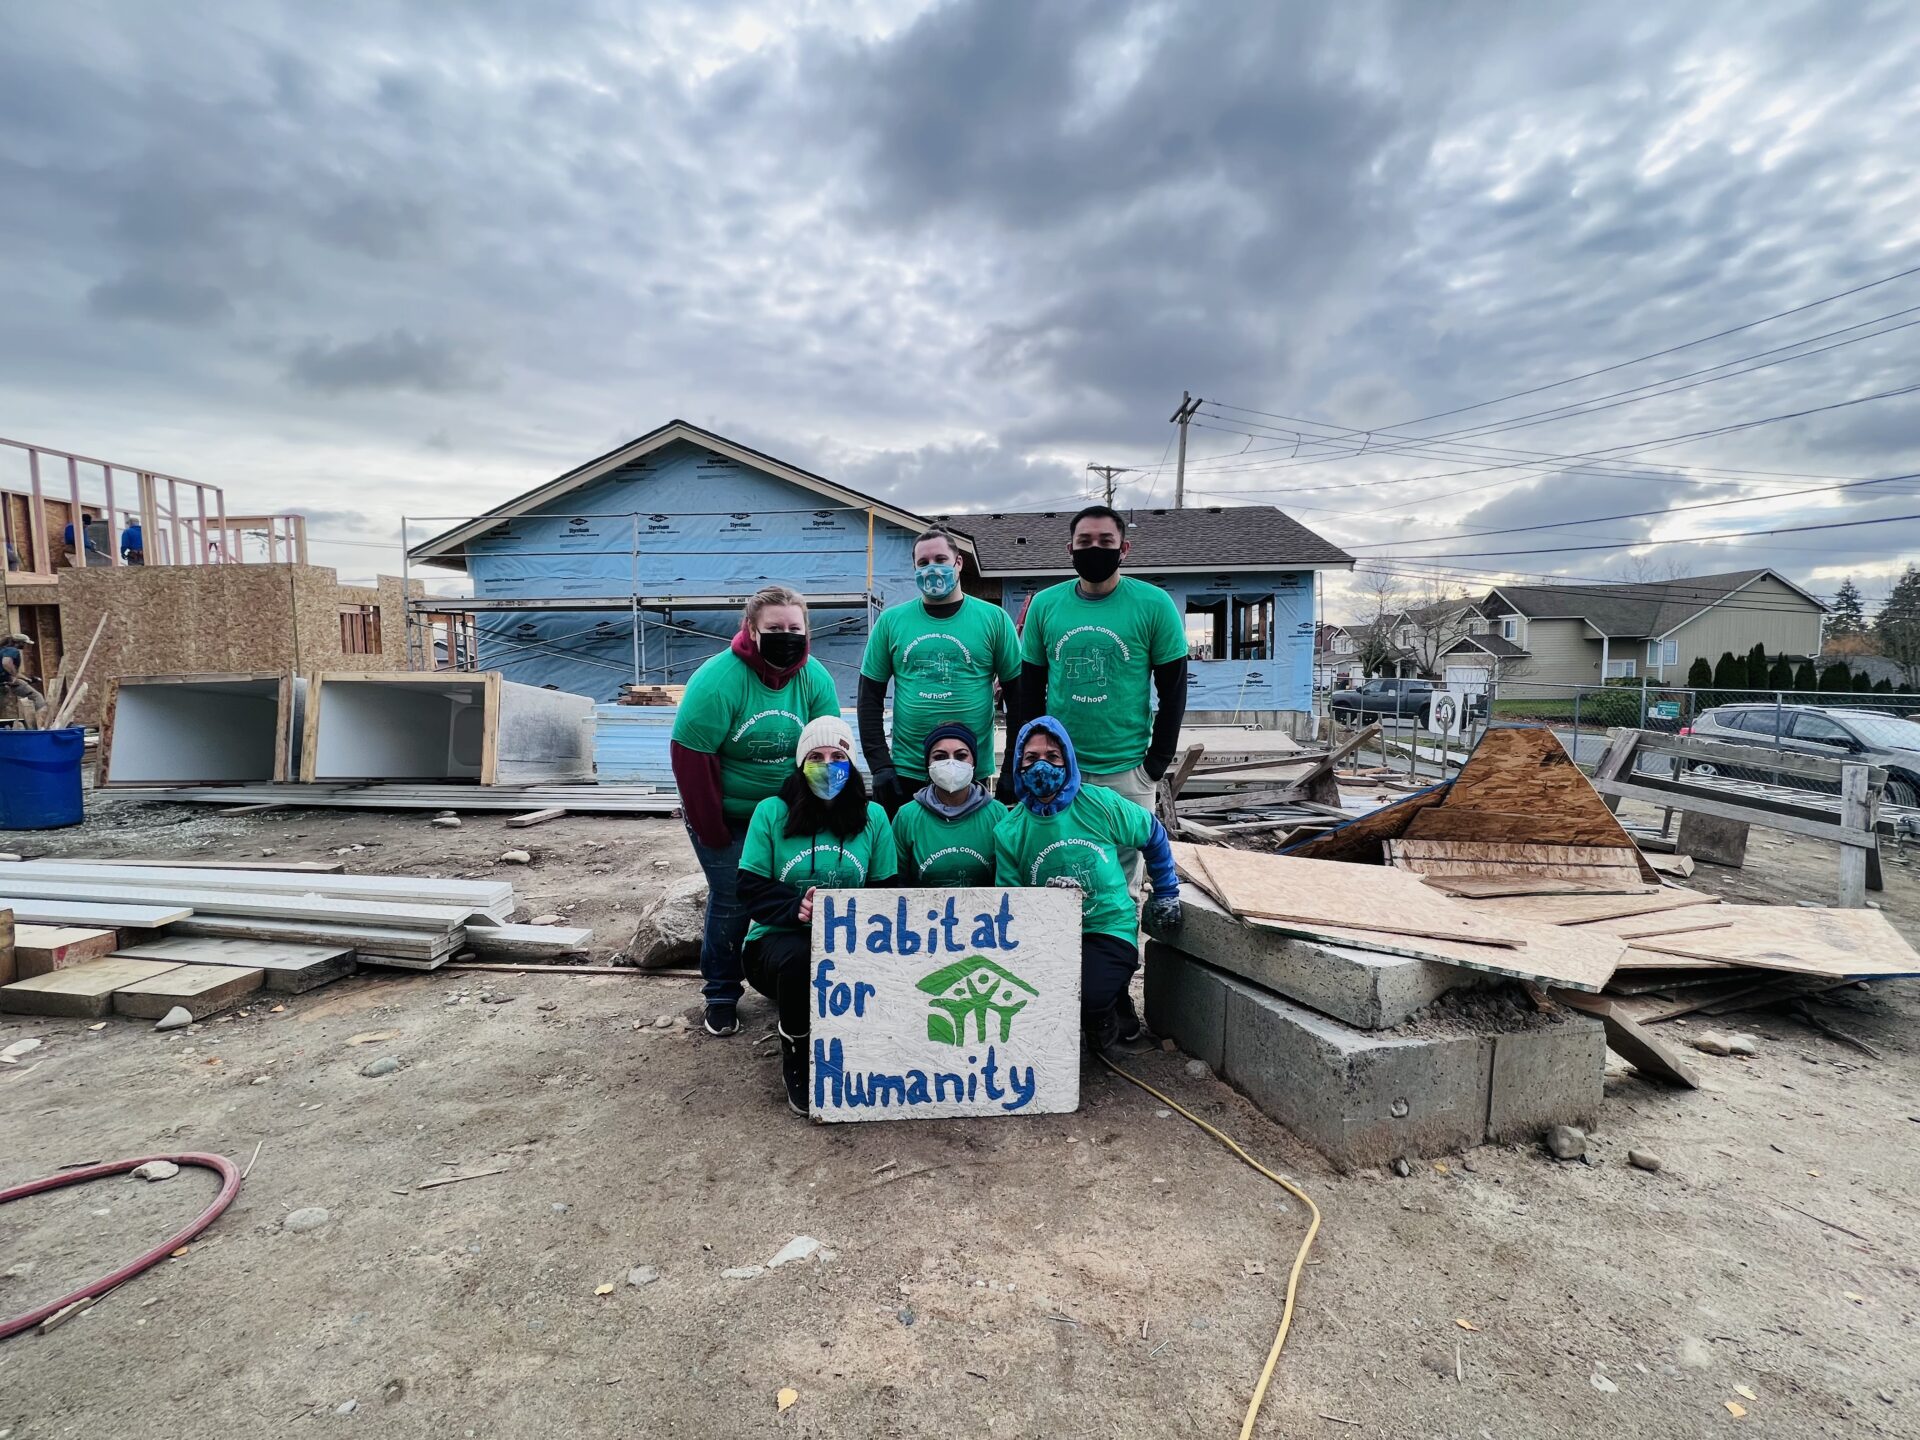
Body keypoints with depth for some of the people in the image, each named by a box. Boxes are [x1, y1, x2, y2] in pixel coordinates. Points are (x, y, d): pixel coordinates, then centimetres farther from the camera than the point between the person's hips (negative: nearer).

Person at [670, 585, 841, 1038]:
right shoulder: (717, 680, -21)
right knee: (731, 899, 1)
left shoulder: (815, 678, -9)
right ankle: (721, 995, 22)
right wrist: (712, 832, -15)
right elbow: (690, 757, -19)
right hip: (727, 818, -3)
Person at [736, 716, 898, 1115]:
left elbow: (886, 890, 3)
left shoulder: (873, 817, 3)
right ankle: (795, 1060, -5)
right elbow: (751, 888, -5)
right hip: (778, 938, -1)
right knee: (797, 958, -37)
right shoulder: (771, 812, -2)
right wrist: (795, 908, -23)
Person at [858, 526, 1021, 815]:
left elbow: (1017, 693, 2)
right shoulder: (891, 620, 4)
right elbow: (870, 697, 5)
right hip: (905, 775, 1)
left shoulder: (993, 618, 1)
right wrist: (880, 766, -2)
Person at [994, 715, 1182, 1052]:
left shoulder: (1099, 804, -9)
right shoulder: (1009, 831, -5)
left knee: (1085, 997, -30)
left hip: (1110, 927, -2)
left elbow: (1153, 835, 9)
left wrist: (1166, 893, 16)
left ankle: (1111, 1014, 11)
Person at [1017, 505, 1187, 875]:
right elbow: (1031, 690, 8)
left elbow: (1173, 691, -2)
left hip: (1126, 773, -2)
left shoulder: (1154, 604, -6)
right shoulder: (1044, 604, 1)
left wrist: (1156, 765, -5)